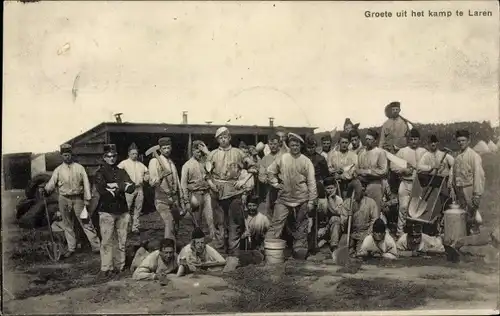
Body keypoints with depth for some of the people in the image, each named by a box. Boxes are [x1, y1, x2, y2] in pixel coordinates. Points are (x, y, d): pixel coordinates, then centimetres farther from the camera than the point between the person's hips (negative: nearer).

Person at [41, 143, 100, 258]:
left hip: (78, 199, -2)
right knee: (67, 225, 10)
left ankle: (96, 246, 4)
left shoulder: (79, 167, 1)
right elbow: (52, 183, 1)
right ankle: (71, 248, 22)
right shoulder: (58, 170, 5)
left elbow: (86, 183, 0)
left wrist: (87, 198, -6)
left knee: (86, 222, -2)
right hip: (64, 199, 2)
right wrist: (45, 189, -20)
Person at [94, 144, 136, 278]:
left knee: (121, 241, 7)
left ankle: (120, 266, 16)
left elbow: (131, 187, -1)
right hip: (107, 211, -4)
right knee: (107, 241, -3)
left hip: (122, 211, 4)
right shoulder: (100, 173, 2)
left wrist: (116, 186, -11)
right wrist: (121, 188, -6)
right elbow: (103, 191, -16)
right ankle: (106, 268, 4)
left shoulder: (121, 172, 14)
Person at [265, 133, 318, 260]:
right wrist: (275, 183, 4)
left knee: (300, 226, 9)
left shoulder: (306, 161, -1)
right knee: (277, 222, -5)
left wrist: (311, 200, -6)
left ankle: (300, 250, 19)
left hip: (301, 199, 0)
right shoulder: (282, 158, 2)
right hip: (284, 197, 0)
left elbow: (311, 182, -2)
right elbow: (270, 171, 15)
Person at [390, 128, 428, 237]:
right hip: (406, 183, -1)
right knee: (404, 206, -5)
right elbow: (393, 165, 1)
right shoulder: (402, 151, 5)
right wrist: (404, 170, -11)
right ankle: (400, 230, 3)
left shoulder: (424, 152, 8)